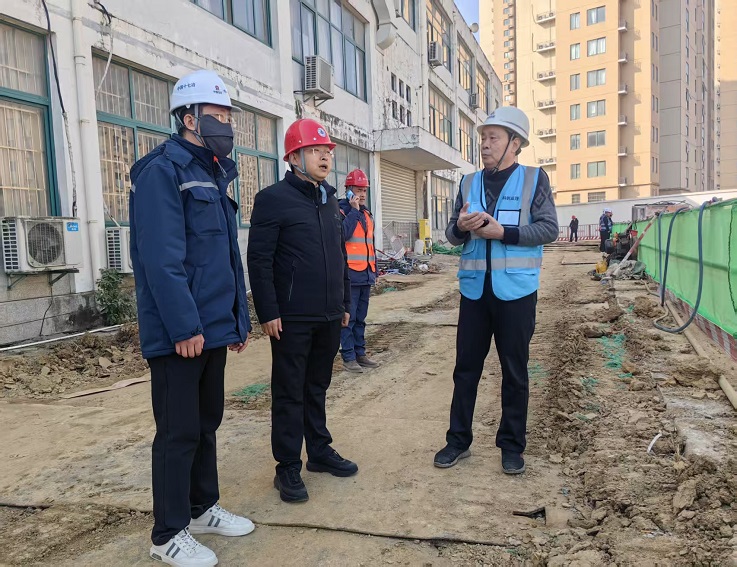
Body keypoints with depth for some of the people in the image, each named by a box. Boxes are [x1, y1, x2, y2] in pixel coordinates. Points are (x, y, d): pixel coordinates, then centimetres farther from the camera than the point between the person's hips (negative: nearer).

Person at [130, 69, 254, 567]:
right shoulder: (162, 171, -11)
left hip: (215, 329, 9)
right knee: (179, 432, 2)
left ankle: (203, 508, 34)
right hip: (179, 334, -8)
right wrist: (184, 327, -23)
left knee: (207, 423, 18)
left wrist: (240, 317, 16)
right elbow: (161, 258, -21)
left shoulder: (215, 175, 17)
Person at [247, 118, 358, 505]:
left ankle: (319, 452, 31)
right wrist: (268, 313, -16)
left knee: (317, 388, 18)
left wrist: (345, 303, 18)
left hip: (329, 317, 7)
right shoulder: (273, 198, -7)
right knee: (290, 394, 3)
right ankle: (288, 469, 15)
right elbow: (259, 260, -12)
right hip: (292, 319, -6)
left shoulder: (330, 200, 15)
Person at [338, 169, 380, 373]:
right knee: (348, 317, -3)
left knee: (360, 318, 13)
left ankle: (360, 353, 21)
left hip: (365, 274, 8)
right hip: (349, 274, -8)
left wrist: (374, 269, 20)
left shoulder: (367, 214, 19)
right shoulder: (340, 211, -5)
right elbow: (342, 233, -24)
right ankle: (348, 357, 3)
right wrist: (354, 210, -16)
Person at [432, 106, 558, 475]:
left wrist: (502, 231, -18)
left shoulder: (535, 179, 0)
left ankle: (512, 445, 23)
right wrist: (461, 227, -12)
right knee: (466, 368, 9)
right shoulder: (469, 183, 11)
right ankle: (458, 440, 22)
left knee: (514, 372, 8)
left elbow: (549, 229, -8)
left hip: (515, 290, -3)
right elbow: (452, 235, 11)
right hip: (475, 288, 4)